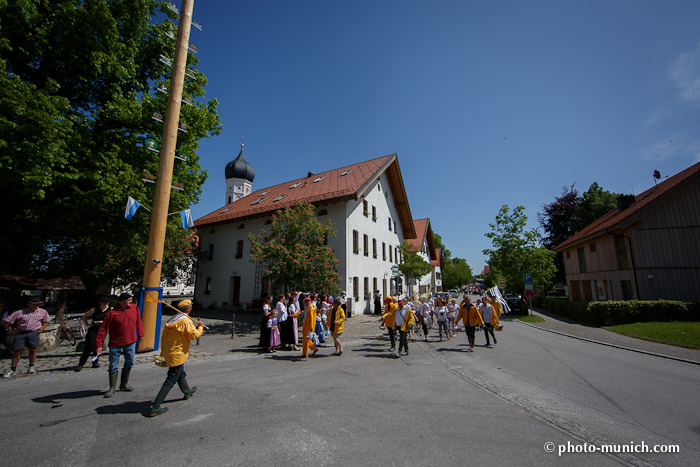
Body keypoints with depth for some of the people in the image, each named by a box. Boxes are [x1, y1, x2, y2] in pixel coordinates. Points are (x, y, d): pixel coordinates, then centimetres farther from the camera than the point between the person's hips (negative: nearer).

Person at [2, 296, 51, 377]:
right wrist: (11, 330, -1)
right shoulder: (20, 312, 0)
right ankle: (13, 370, 16)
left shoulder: (43, 312, 8)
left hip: (33, 332, 1)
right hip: (20, 333, -1)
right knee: (17, 351, 1)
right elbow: (6, 321, 5)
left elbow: (46, 321, 22)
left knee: (33, 350, 0)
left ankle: (31, 367, 15)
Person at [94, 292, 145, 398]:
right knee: (113, 366, 4)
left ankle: (124, 384, 29)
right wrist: (99, 345, -15)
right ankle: (112, 388, 20)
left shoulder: (135, 308, -1)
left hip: (130, 342, 4)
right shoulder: (112, 313, -12)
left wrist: (140, 334, 14)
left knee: (129, 363, 12)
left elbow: (138, 322, 11)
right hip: (115, 343, -3)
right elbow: (103, 329, -11)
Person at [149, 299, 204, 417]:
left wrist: (163, 353, 19)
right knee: (171, 381, -1)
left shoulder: (171, 320, 7)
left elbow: (163, 338, 12)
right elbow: (194, 335, -22)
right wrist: (200, 327, -3)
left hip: (168, 353, 9)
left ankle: (187, 391, 48)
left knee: (181, 373, 27)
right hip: (178, 355, -9)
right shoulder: (186, 321, -19)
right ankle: (155, 408, 0)